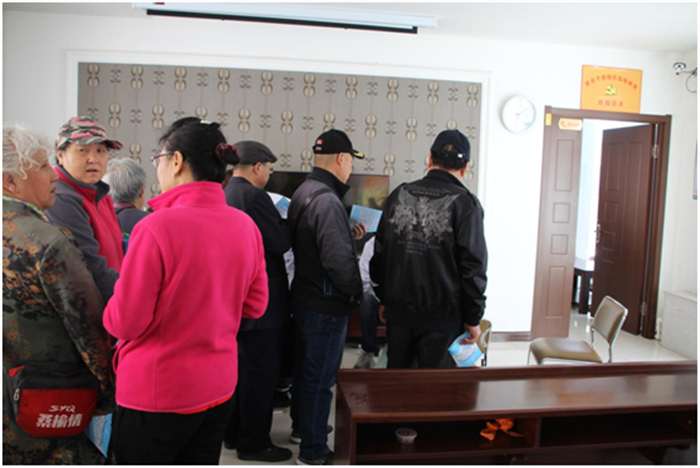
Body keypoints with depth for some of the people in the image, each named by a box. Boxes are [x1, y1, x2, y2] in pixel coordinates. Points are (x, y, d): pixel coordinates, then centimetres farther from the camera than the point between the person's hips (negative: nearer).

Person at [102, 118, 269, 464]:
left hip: (156, 393, -5)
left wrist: (116, 296, 5)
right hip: (219, 386, 5)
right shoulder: (246, 226, -5)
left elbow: (124, 323, -15)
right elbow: (255, 306, 5)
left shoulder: (156, 227, -21)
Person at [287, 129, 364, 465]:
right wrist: (355, 292, -12)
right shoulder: (327, 200, -23)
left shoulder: (303, 192, 8)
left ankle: (301, 426, 42)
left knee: (305, 367, 23)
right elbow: (339, 259, -29)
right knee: (320, 376, 3)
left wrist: (351, 236, 10)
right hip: (326, 303, -10)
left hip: (305, 295, 10)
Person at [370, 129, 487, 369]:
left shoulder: (399, 195, 3)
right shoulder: (465, 203, -10)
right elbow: (473, 266, -12)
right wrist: (473, 318, -3)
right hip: (441, 313, -4)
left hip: (398, 308, 4)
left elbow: (380, 252, 7)